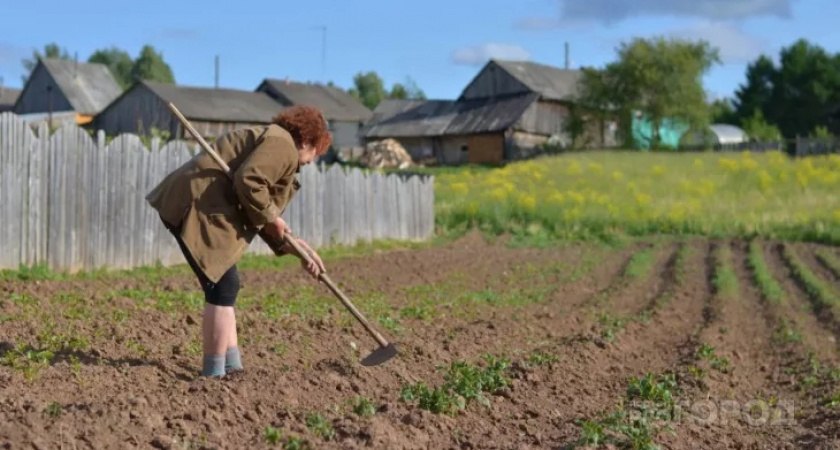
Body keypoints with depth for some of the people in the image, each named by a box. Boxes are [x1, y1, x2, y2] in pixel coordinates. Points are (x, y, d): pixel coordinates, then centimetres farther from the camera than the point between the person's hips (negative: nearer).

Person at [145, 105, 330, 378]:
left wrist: (296, 246, 18)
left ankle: (232, 365, 21)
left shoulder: (270, 142, 28)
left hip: (184, 203, 11)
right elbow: (248, 180, -22)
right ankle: (214, 372, -4)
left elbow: (261, 216, 26)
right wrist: (270, 217, -8)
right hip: (196, 206, -11)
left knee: (225, 287, 15)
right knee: (224, 287, -8)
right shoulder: (282, 143, -5)